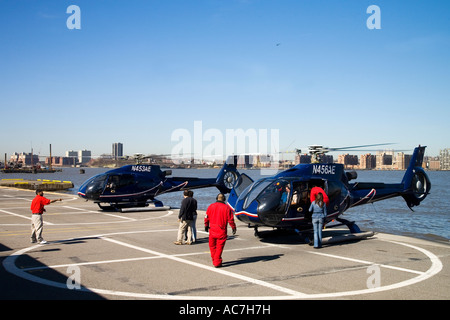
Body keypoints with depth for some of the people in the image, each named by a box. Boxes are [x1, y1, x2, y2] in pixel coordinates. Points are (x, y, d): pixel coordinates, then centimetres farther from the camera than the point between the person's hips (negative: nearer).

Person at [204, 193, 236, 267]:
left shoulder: (211, 206, 2)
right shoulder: (226, 208, -5)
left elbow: (207, 217, 8)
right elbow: (230, 219, -4)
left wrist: (206, 226, 20)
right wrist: (233, 228, 5)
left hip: (212, 230, 3)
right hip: (221, 231, -2)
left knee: (212, 246, 16)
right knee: (219, 247, 2)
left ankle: (214, 261, 24)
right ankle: (217, 263, 0)